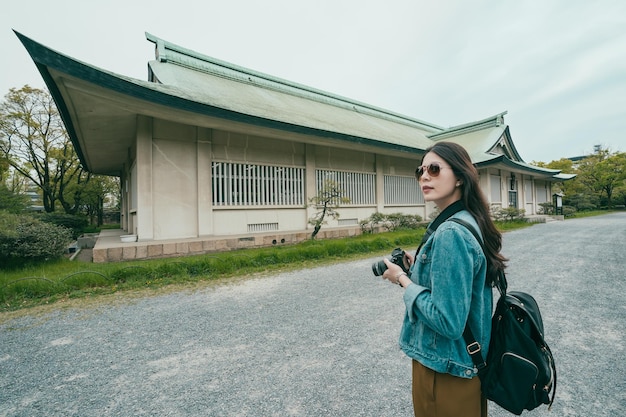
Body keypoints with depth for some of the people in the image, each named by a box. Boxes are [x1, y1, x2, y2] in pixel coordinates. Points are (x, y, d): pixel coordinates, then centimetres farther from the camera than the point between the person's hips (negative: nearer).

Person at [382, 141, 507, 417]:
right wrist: (417, 269, 3)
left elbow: (448, 322, -29)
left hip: (445, 368, -9)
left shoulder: (450, 233, -28)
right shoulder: (469, 221, 2)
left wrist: (403, 279, -19)